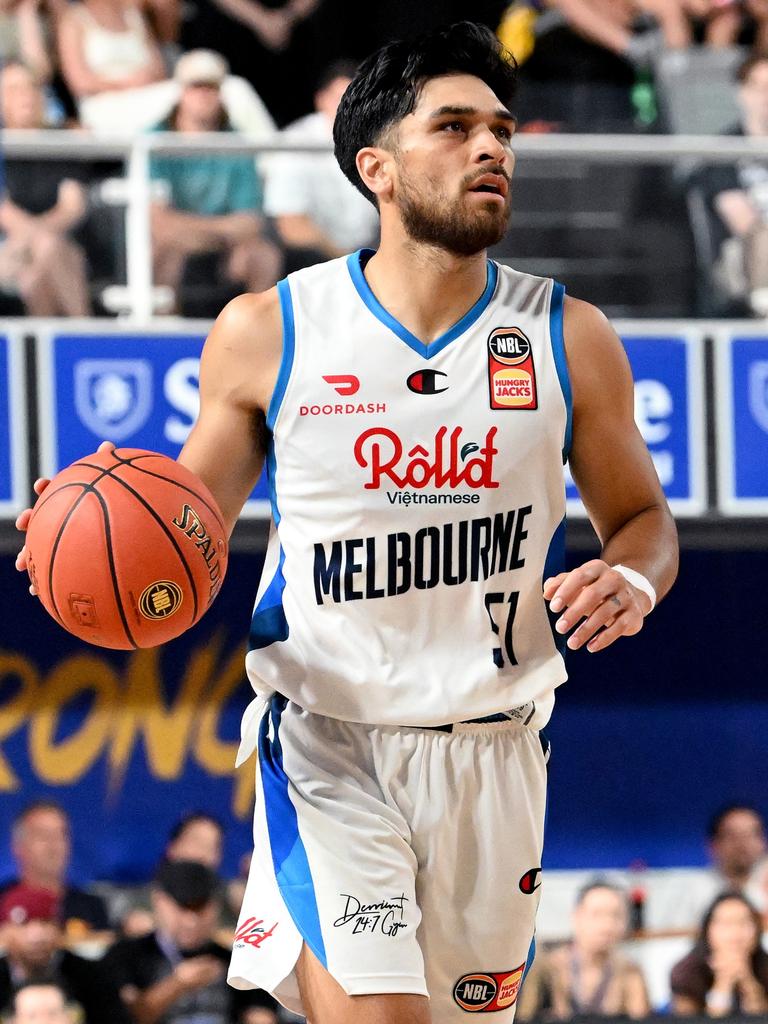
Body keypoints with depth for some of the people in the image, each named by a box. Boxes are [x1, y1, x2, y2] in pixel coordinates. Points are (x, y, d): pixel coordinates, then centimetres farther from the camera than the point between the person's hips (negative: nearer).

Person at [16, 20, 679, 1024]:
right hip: (326, 746, -3)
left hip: (492, 755, 3)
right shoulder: (267, 334, -2)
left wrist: (631, 580, -10)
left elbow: (642, 516, 13)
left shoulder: (569, 339, 2)